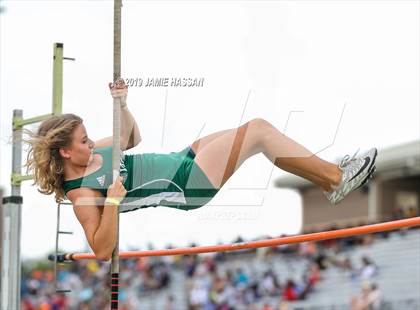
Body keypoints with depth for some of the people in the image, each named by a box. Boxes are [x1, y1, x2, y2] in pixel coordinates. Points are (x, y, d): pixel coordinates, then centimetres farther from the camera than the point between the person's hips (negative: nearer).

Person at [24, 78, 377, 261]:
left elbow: (132, 138, 20)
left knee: (256, 128, 6)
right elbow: (102, 250, -26)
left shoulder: (89, 155, 4)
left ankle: (330, 175, 15)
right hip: (186, 188, -10)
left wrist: (122, 104, 2)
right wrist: (113, 200, -36)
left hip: (179, 159, 10)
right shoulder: (81, 194, -19)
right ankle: (336, 179, -3)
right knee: (258, 129, -13)